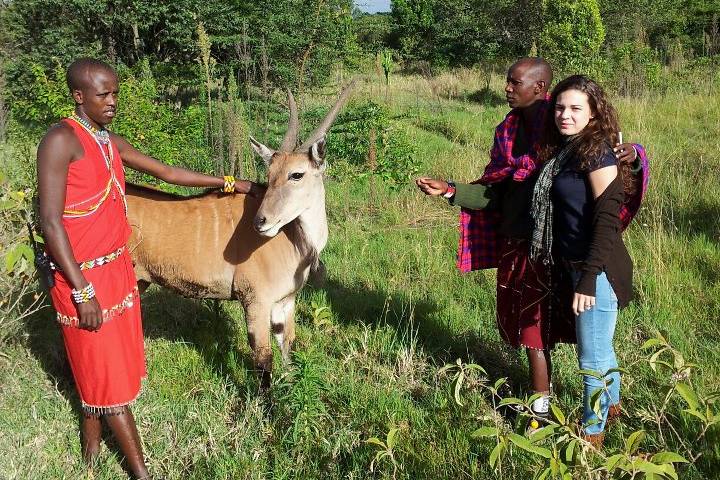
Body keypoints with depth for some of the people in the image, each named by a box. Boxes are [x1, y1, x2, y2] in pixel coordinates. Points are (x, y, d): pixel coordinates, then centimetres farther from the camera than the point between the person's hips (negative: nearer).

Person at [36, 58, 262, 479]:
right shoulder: (61, 140, -16)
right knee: (108, 373, 4)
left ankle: (92, 443, 35)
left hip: (117, 268, 7)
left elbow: (167, 172, 16)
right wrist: (83, 291, -20)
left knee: (98, 366, 17)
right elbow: (51, 221, -19)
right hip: (83, 276, -7)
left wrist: (229, 184, 17)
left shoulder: (111, 142, 8)